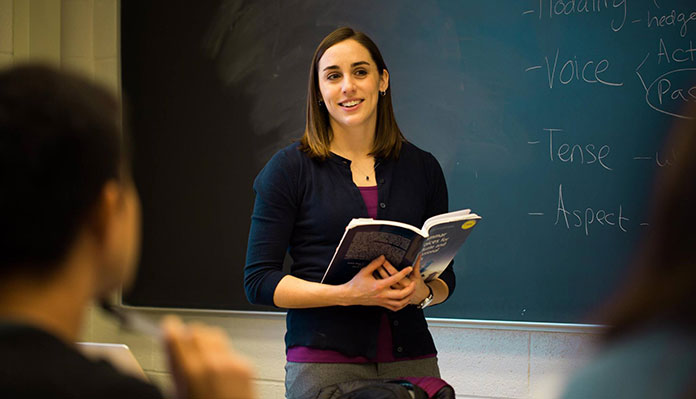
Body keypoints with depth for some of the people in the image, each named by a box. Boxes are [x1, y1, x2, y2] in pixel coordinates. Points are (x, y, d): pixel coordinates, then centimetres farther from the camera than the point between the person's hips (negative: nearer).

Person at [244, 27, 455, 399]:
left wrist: (422, 292, -8)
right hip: (323, 364, -3)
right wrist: (346, 294, -17)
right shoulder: (289, 168, -1)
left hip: (411, 358, 3)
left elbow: (445, 275, 15)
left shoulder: (422, 168, 9)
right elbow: (258, 280, -5)